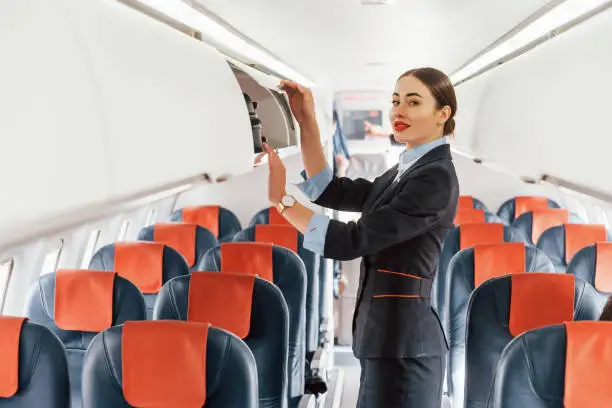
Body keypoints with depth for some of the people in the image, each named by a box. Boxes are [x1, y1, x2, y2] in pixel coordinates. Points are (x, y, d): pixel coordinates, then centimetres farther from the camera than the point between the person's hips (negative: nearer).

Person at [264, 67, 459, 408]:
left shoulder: (435, 177, -14)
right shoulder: (407, 170, 14)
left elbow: (352, 241, -19)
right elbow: (332, 191, 10)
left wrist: (281, 199, -19)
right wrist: (307, 123, 2)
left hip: (402, 343, -9)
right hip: (390, 337, 9)